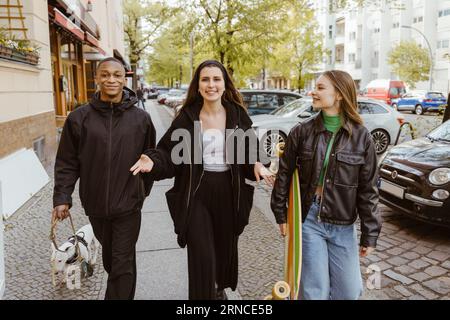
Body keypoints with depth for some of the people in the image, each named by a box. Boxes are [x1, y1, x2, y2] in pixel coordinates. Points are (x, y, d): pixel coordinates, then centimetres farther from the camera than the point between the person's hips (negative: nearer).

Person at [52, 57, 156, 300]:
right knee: (109, 255, 22)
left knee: (123, 263, 2)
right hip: (95, 204, 2)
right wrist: (62, 197, -6)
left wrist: (143, 190, 12)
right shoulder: (79, 118, -5)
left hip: (128, 204, -2)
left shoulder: (141, 118, -5)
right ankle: (121, 289, 47)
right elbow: (67, 162, 0)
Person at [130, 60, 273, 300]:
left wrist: (256, 165, -15)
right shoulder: (187, 117, -4)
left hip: (229, 193, 2)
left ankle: (219, 287, 50)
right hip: (196, 194, -2)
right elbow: (170, 153, -4)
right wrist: (153, 162, -23)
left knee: (225, 247, 20)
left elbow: (248, 153, 5)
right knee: (201, 256, -3)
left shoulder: (237, 115, 0)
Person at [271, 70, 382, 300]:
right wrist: (280, 213, 4)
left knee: (349, 291, 11)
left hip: (343, 225, 1)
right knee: (315, 290, 6)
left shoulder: (361, 137, -4)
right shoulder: (302, 131, -4)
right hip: (309, 219, -1)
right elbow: (284, 174, 3)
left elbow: (368, 189, -2)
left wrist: (370, 233, -1)